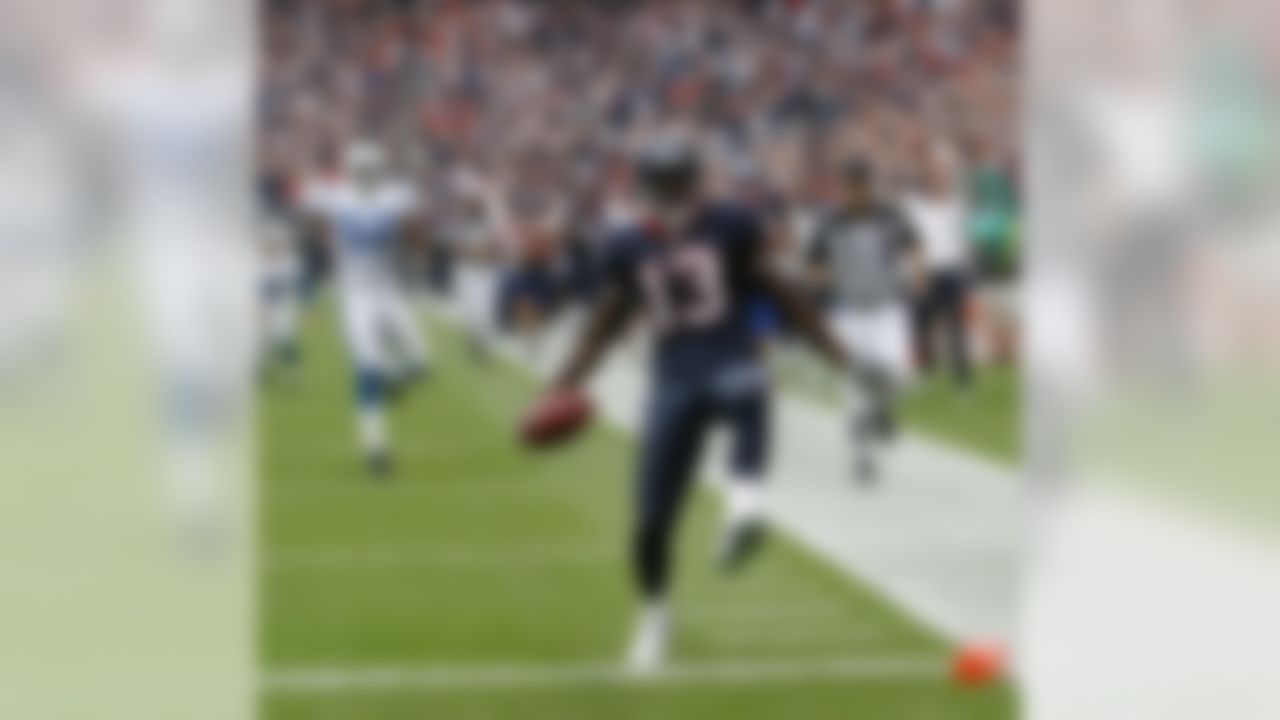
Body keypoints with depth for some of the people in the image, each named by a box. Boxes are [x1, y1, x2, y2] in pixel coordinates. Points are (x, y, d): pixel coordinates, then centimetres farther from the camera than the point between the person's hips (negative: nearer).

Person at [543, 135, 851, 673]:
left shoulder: (730, 228, 1)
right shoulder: (629, 248, 7)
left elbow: (775, 292, 9)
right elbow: (606, 323, 17)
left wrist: (834, 351, 7)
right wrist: (563, 390, 10)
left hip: (731, 364, -2)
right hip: (674, 380, 2)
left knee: (747, 391, -43)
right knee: (652, 518, 1)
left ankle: (745, 503, -58)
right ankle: (654, 613, 26)